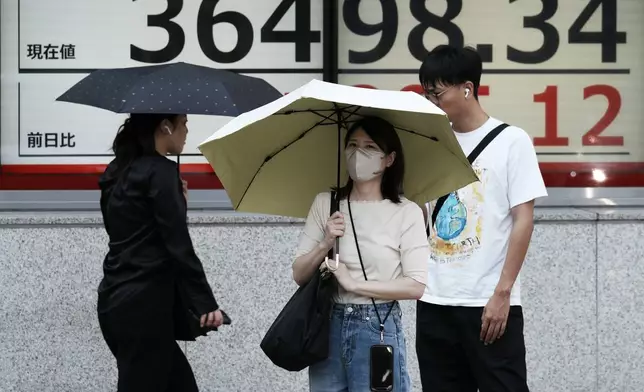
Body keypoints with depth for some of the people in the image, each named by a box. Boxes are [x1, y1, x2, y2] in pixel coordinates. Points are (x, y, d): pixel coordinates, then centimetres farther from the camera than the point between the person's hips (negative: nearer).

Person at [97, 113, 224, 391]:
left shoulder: (119, 172, 13)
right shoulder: (160, 171, -12)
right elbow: (179, 247, -17)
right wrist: (206, 304, -16)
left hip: (117, 301, 9)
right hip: (143, 306, -9)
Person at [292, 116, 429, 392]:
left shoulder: (407, 212, -5)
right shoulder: (325, 204, 6)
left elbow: (416, 286, -10)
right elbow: (299, 275, 5)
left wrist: (354, 284, -12)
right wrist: (325, 245, -12)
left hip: (379, 330, -3)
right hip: (328, 328, 3)